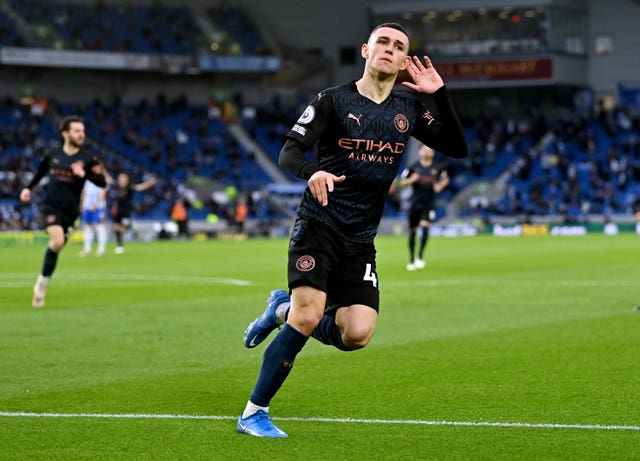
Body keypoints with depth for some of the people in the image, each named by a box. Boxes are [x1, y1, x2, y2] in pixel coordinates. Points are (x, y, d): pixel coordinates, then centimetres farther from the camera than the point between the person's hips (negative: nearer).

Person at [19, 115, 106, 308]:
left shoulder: (88, 159, -2)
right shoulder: (52, 155, 5)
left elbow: (102, 182, -11)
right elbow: (40, 172, 25)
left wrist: (84, 174, -25)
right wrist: (28, 188, 16)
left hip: (70, 211, 1)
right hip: (50, 206, -1)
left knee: (56, 246, 6)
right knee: (57, 241, -23)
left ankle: (42, 282, 27)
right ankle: (42, 282, -6)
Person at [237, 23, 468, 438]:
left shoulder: (408, 108, 10)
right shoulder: (333, 100, -3)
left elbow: (457, 148, 5)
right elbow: (289, 152, -10)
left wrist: (440, 95, -7)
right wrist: (312, 171, -33)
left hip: (361, 240, 5)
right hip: (319, 225, -4)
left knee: (358, 334, -11)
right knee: (308, 317, -19)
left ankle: (283, 309, 18)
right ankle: (253, 414, -5)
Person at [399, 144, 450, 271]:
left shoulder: (437, 168, 0)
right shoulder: (413, 167, -2)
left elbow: (446, 179, 16)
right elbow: (402, 181, 5)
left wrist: (440, 185, -4)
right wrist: (411, 180, -15)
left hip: (429, 204, -1)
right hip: (415, 203, 1)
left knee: (425, 227, -18)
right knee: (412, 231, 8)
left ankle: (420, 256, -8)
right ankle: (411, 260, 22)